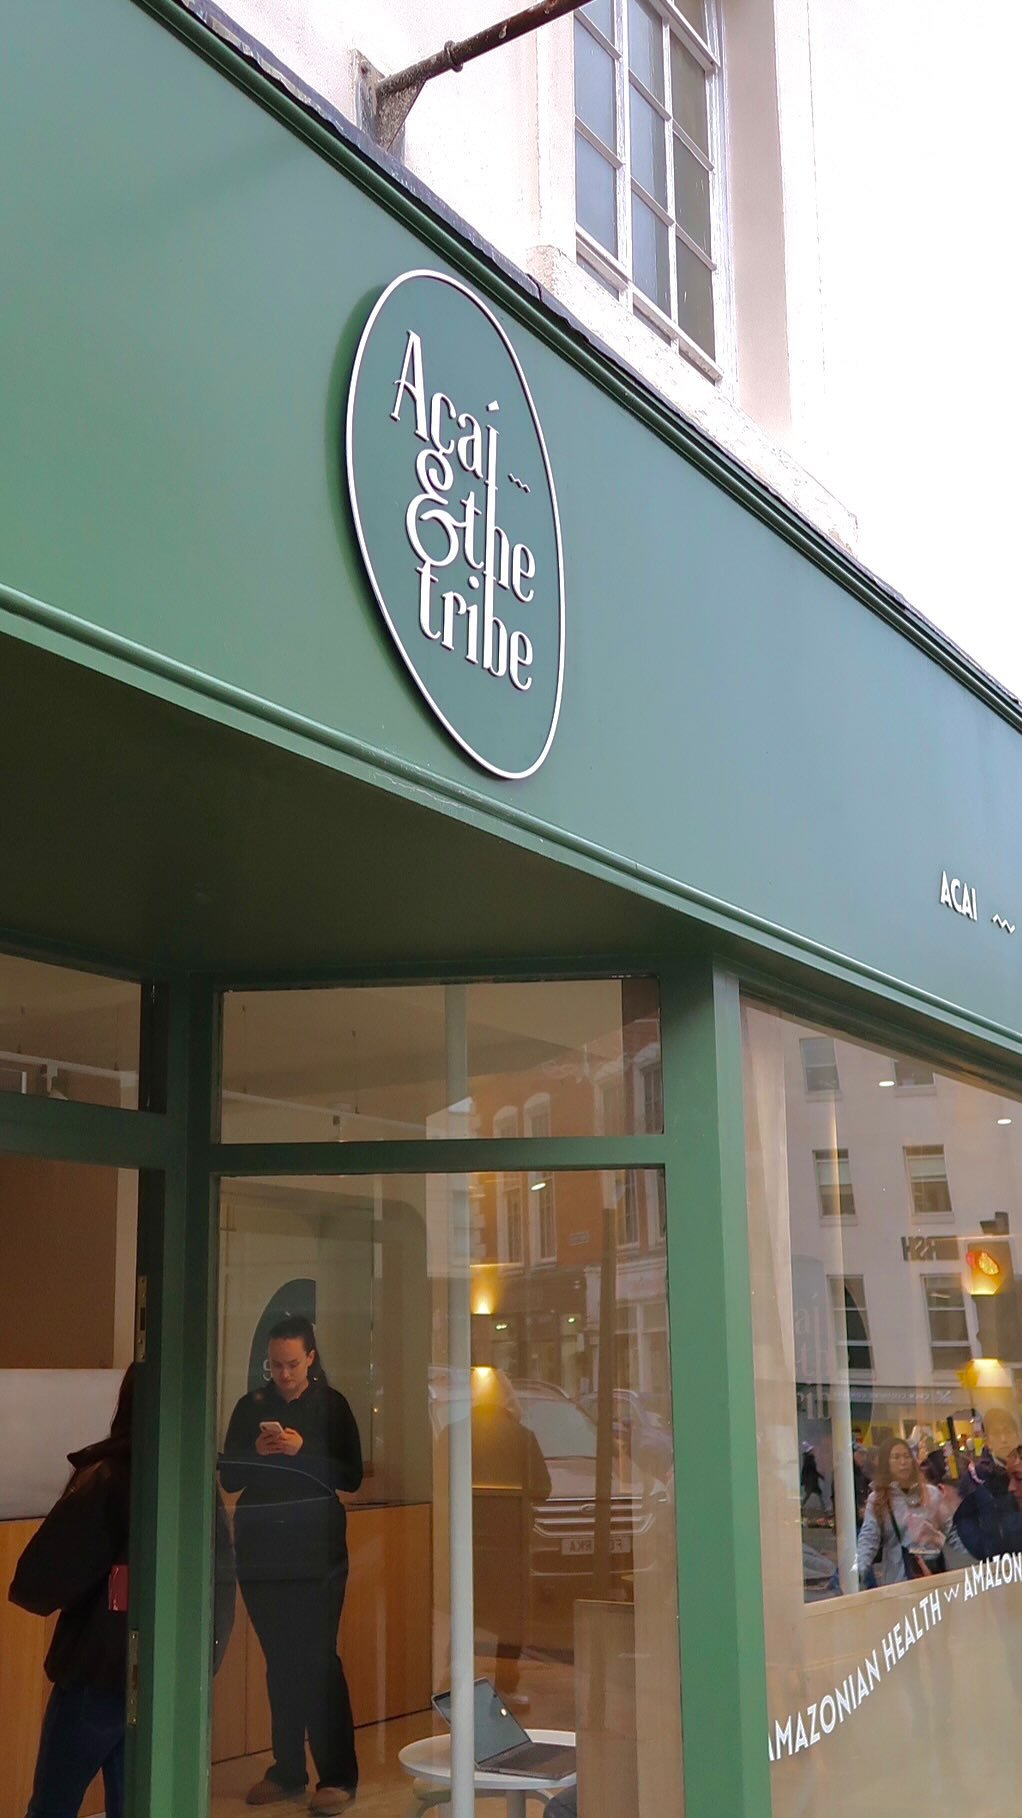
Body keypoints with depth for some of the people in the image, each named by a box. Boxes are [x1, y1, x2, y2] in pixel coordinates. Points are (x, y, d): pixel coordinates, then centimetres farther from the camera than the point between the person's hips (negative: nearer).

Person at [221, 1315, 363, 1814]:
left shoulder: (331, 1406, -1)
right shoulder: (250, 1407, 6)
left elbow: (352, 1476, -5)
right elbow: (228, 1478, 5)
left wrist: (303, 1451, -18)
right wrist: (256, 1452, -14)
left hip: (316, 1552, -3)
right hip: (260, 1552, 3)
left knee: (318, 1658, -6)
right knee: (280, 1660, 8)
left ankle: (337, 1776, -1)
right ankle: (287, 1769, 18)